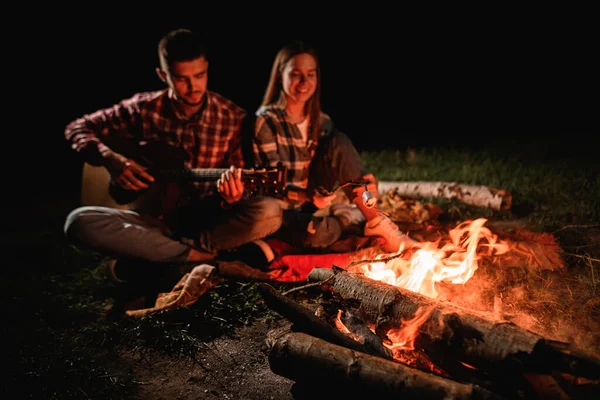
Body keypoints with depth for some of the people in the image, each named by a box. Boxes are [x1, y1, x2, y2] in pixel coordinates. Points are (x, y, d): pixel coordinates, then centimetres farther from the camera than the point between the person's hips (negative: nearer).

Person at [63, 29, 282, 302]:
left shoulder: (233, 118, -5)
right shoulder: (144, 109, -2)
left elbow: (238, 187, -4)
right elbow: (77, 129, 6)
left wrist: (231, 194, -30)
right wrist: (110, 159, -15)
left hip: (207, 221, 0)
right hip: (154, 219, 1)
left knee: (269, 212, -30)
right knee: (79, 222, -27)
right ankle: (202, 256, -24)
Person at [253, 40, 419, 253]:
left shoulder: (322, 122, 5)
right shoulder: (266, 121, -11)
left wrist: (364, 183, -18)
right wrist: (307, 196, -32)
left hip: (315, 205, 5)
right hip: (282, 211, -5)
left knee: (339, 141, -18)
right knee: (318, 233, -40)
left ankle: (381, 225, -21)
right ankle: (369, 219, -8)